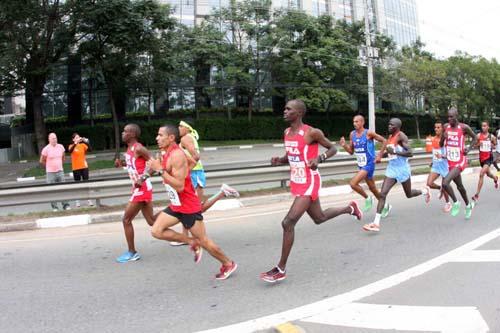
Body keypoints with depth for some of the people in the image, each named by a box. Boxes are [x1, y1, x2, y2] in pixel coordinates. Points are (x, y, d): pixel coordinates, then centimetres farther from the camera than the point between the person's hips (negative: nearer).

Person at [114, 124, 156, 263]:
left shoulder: (138, 149, -16)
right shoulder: (130, 149, 13)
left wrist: (143, 178, -27)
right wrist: (122, 163, 9)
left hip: (142, 189, -10)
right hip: (140, 188, 10)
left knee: (126, 219, -1)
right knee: (151, 221, 13)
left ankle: (132, 253, 10)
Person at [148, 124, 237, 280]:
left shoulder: (177, 155, -23)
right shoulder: (167, 154, 7)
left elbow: (179, 186, -29)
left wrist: (160, 169, -28)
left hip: (189, 206, -9)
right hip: (176, 205, 9)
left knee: (203, 241, 2)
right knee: (156, 231, -2)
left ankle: (228, 264, 23)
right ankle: (192, 243, 11)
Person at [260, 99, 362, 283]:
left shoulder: (312, 132, -16)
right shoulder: (287, 132, 6)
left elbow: (333, 148, -6)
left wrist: (319, 158, -24)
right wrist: (279, 160, -3)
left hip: (309, 183, -9)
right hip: (296, 183, 9)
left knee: (288, 223, -15)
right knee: (319, 218, 25)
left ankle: (281, 269, -3)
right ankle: (349, 208, 50)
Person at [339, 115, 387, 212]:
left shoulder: (369, 133, -13)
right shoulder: (352, 134, 4)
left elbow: (384, 141, -5)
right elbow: (351, 151, 10)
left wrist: (379, 156, -9)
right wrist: (344, 145, -9)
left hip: (369, 164, -7)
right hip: (361, 165, 7)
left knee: (353, 183, -19)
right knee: (372, 188, 17)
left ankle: (367, 199, 4)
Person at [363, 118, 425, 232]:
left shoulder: (401, 136, -15)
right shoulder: (390, 136, 10)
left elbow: (410, 153, -23)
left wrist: (394, 152, -28)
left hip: (402, 169, -6)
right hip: (391, 169, 6)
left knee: (409, 194, 15)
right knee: (382, 194, -10)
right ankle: (376, 223, -16)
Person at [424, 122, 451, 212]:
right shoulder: (433, 139, 4)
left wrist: (442, 156, -33)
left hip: (444, 165, -5)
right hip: (435, 165, 5)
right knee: (429, 184, -11)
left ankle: (448, 203, 31)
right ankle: (440, 188, 22)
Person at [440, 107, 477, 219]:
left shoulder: (464, 127, -12)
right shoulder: (446, 127, 0)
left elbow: (474, 137, 5)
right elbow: (441, 145, 7)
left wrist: (469, 148, -10)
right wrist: (443, 138, -14)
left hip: (460, 161, -5)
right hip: (450, 161, 6)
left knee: (445, 183, -22)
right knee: (459, 186, 21)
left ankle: (455, 203, 3)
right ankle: (468, 206, 43)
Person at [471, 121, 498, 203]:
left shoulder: (492, 137, -6)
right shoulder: (478, 135, -3)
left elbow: (495, 145, 9)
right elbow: (475, 145, 5)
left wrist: (492, 145, -13)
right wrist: (478, 144, -16)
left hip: (489, 157, -4)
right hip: (481, 157, 4)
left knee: (481, 174, -19)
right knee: (488, 174, 23)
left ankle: (477, 195, -17)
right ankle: (495, 178, 63)